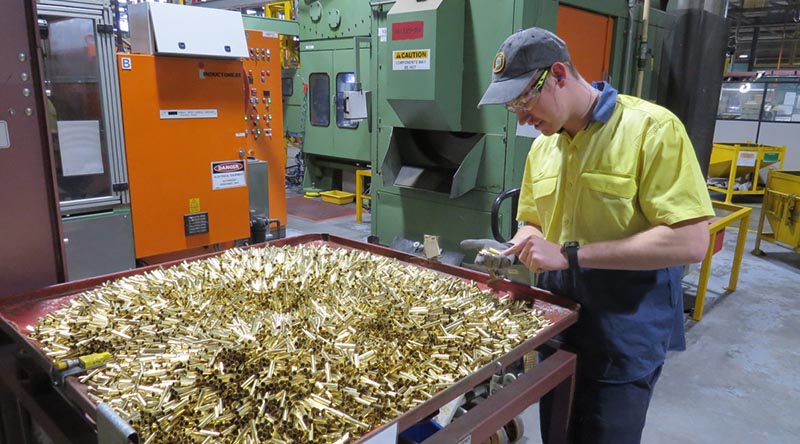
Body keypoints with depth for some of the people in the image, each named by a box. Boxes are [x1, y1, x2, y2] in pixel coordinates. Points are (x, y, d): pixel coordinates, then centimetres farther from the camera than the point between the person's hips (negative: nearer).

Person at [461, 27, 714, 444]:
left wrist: (571, 254, -26)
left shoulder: (653, 128, -16)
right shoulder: (541, 146, 5)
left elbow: (690, 241, -23)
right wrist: (514, 250, -7)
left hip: (625, 330, -6)